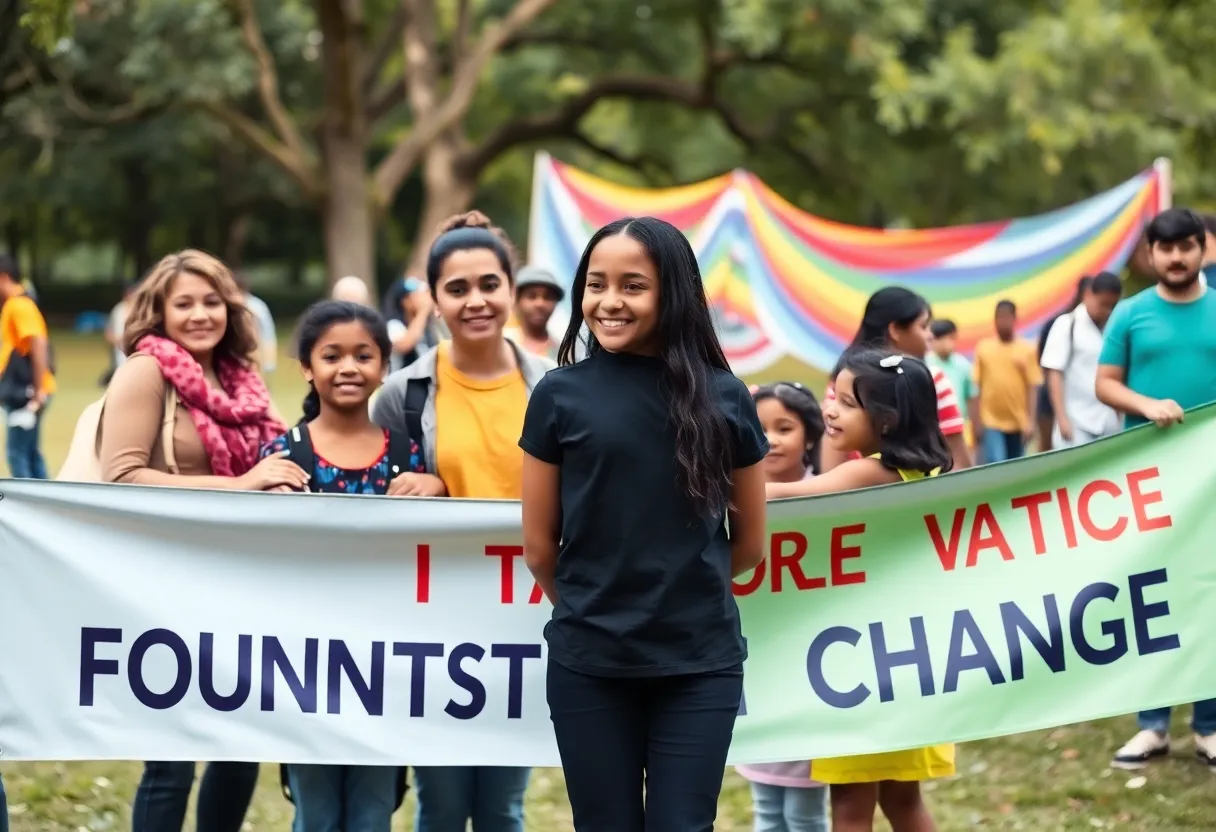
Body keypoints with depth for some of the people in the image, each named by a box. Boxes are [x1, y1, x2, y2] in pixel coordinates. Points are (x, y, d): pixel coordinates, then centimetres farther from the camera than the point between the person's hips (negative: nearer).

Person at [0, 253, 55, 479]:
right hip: (20, 393, 9)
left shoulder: (19, 305, -15)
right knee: (30, 452, 12)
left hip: (25, 394, -9)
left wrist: (38, 390, -23)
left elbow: (39, 345, -22)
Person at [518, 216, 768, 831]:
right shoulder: (560, 395, -2)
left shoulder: (723, 398, 1)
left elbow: (749, 544, 10)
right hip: (588, 664, 0)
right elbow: (538, 548, 3)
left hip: (701, 663, 0)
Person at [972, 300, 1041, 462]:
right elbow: (976, 388, 2)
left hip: (1019, 423, 1)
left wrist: (1030, 422, -6)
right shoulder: (983, 348, 1)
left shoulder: (1027, 349, 1)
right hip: (991, 422, -1)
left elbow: (1032, 388, 1)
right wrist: (976, 421, -2)